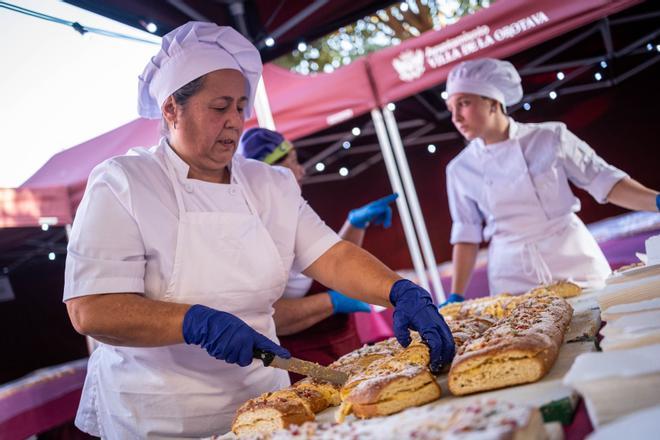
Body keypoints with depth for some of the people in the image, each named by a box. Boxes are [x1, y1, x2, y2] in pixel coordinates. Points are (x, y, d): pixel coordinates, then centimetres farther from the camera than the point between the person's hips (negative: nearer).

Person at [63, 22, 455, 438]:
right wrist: (197, 322, -32)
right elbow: (90, 310, -20)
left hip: (260, 401, 5)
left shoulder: (272, 185, 3)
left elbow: (334, 257, -6)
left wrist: (402, 291, -24)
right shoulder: (122, 184, -12)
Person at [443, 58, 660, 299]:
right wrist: (456, 297, 0)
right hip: (513, 279, 1)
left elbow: (603, 181, 0)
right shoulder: (460, 170, 0)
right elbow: (467, 234, 4)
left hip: (574, 262, 0)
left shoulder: (550, 137, -5)